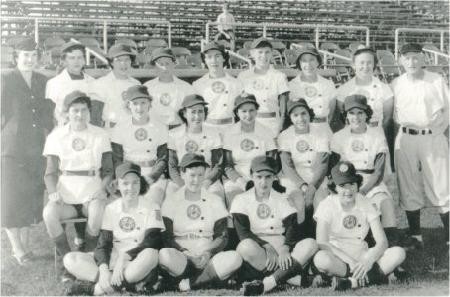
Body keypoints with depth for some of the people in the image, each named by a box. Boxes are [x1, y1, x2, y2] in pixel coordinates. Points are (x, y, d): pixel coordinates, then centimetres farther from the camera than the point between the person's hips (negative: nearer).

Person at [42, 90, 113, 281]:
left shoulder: (100, 135, 8)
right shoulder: (56, 136, 7)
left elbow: (108, 170, 8)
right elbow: (50, 172, 7)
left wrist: (101, 188, -10)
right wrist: (53, 192, -12)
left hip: (92, 194, -1)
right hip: (66, 196, 1)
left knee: (97, 212, -35)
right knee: (49, 213, -31)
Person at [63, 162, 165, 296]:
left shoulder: (151, 208, -1)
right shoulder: (111, 208, 8)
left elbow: (151, 243, -13)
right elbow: (103, 243, 0)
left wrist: (123, 258, -25)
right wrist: (103, 269, -20)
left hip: (136, 263, -4)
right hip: (112, 259, 4)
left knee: (150, 255, -38)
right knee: (70, 259, -16)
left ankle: (94, 288, -30)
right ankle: (130, 284, -28)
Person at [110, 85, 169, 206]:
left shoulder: (160, 128, 7)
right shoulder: (119, 128, 4)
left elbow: (163, 159, 6)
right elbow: (116, 160, 3)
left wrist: (150, 178, -10)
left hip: (154, 176, 1)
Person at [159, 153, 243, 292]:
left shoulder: (215, 201, 12)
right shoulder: (171, 201, 9)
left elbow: (222, 237, 8)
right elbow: (167, 237, 2)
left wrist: (209, 252, -13)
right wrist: (184, 252, -17)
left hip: (208, 258, 1)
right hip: (181, 256, -1)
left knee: (234, 258, -29)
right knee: (164, 254, -35)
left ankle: (191, 283, -23)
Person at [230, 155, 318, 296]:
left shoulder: (283, 199, 14)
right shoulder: (241, 200, 6)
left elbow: (291, 228, 1)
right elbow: (243, 233, -6)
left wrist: (285, 249, -19)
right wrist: (267, 247, -20)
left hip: (281, 250, 3)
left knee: (310, 244, -25)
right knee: (246, 246, -36)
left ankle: (266, 284, -34)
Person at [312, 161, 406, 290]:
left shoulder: (365, 204, -1)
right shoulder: (327, 205, -8)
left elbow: (382, 242, -7)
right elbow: (322, 243, -18)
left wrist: (368, 261, -27)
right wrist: (350, 261, -27)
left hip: (361, 256, 3)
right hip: (337, 257, -3)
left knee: (399, 253, -21)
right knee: (320, 258, -38)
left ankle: (351, 282, -27)